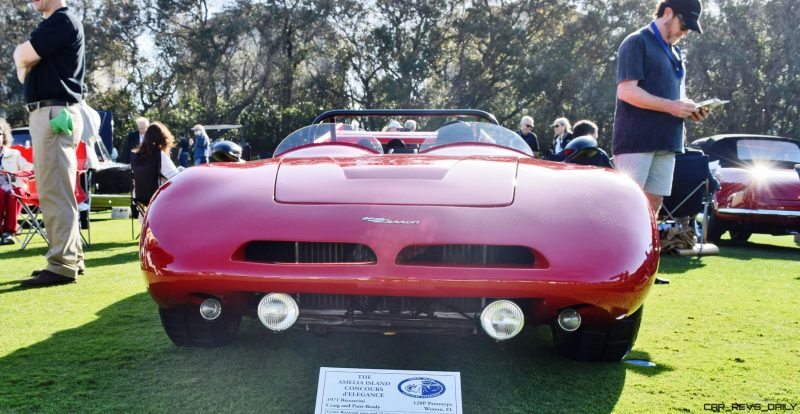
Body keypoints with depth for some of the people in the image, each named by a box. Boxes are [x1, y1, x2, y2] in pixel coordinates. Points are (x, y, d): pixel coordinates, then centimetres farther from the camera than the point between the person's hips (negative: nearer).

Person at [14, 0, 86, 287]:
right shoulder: (50, 25, 22)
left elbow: (22, 56, -13)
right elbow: (22, 59, 20)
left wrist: (23, 58, 7)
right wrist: (24, 61, 0)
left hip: (54, 113, -10)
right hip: (47, 114, 10)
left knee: (54, 192, -12)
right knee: (58, 191, 12)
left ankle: (62, 265, -11)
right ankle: (71, 257, 19)